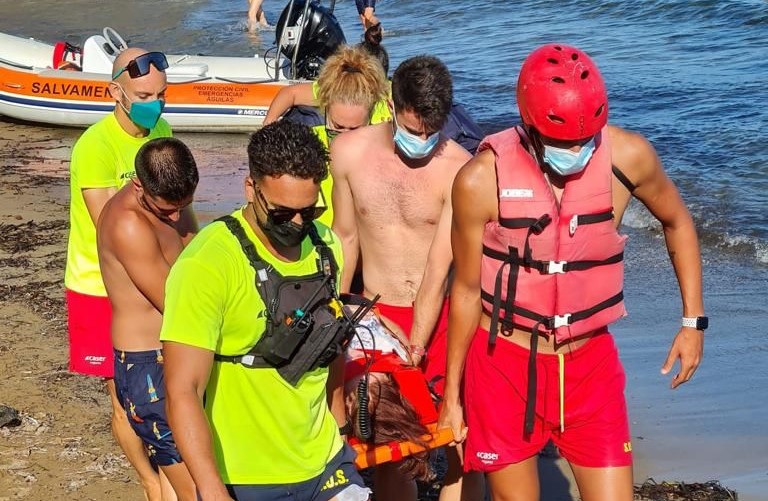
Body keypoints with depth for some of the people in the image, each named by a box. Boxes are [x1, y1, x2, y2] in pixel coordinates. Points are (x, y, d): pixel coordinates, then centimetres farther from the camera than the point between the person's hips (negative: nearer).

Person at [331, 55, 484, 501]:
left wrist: (413, 355, -16)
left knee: (462, 445, -1)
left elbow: (438, 271, -16)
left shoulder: (458, 169, -18)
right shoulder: (350, 151, -6)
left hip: (440, 315, -2)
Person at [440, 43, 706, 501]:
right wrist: (452, 394, 3)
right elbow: (467, 289, -4)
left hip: (590, 362, 2)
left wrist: (694, 319, 6)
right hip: (505, 363, -1)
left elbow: (676, 221, 8)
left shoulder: (629, 157, -14)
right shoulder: (481, 181, -17)